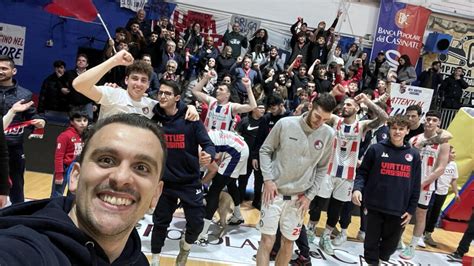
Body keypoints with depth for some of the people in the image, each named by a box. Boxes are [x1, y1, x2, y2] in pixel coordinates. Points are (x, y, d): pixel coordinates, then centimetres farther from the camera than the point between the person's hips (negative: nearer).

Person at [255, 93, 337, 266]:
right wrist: (268, 179, -9)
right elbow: (265, 150, -1)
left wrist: (309, 195, 2)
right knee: (267, 240, -1)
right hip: (275, 191, -2)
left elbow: (322, 168, 6)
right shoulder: (285, 123, -11)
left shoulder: (328, 134, -4)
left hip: (299, 197, 2)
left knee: (288, 242, 12)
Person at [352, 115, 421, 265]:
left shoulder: (413, 155, 4)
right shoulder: (376, 149, -3)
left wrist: (411, 210, 5)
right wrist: (357, 188, -18)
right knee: (372, 241, 7)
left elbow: (415, 186, 7)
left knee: (391, 243, 15)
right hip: (375, 206, -2)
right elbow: (362, 172, -1)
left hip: (399, 210, 2)